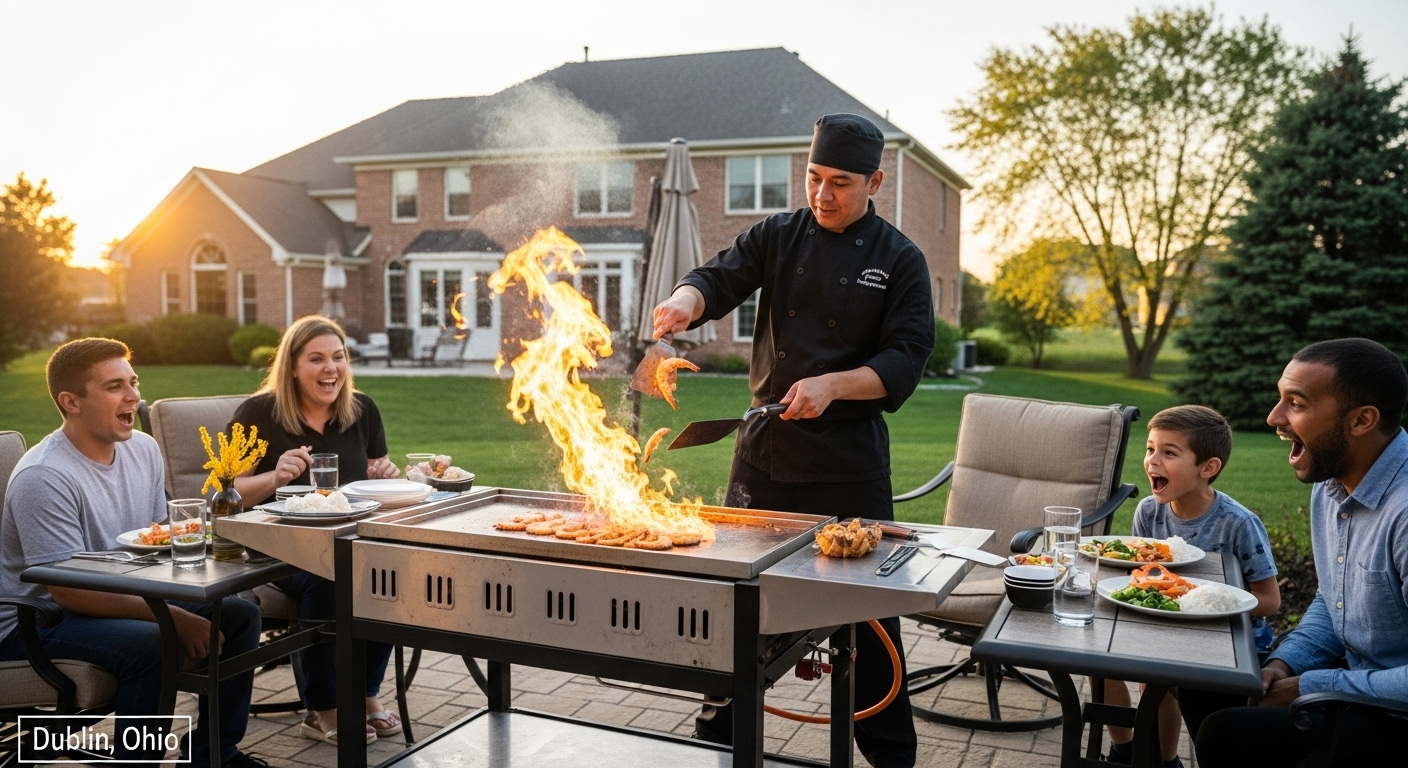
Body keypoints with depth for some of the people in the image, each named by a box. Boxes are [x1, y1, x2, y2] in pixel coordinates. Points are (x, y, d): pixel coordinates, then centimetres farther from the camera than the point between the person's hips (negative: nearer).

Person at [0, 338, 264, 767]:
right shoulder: (43, 477, -23)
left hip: (122, 597, 8)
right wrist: (174, 617, -29)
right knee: (151, 643, -33)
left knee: (240, 615, -3)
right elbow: (67, 591, -25)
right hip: (36, 620, -8)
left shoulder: (143, 449, 1)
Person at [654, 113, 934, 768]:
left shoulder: (899, 260, -2)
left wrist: (832, 385, -23)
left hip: (849, 456, -3)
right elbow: (721, 277, -7)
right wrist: (687, 298, -31)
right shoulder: (778, 236, 6)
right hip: (766, 445, 3)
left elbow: (906, 358, -8)